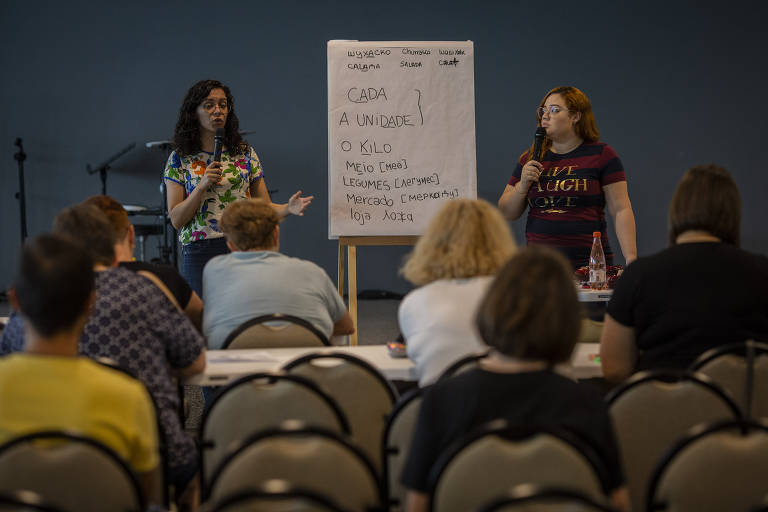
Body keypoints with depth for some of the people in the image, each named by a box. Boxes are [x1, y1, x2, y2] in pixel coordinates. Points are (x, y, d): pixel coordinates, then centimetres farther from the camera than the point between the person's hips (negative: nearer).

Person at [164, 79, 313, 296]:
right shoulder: (180, 159, 4)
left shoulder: (245, 154, 10)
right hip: (199, 254, -1)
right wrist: (202, 186, -14)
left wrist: (289, 208, -13)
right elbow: (176, 219, -1)